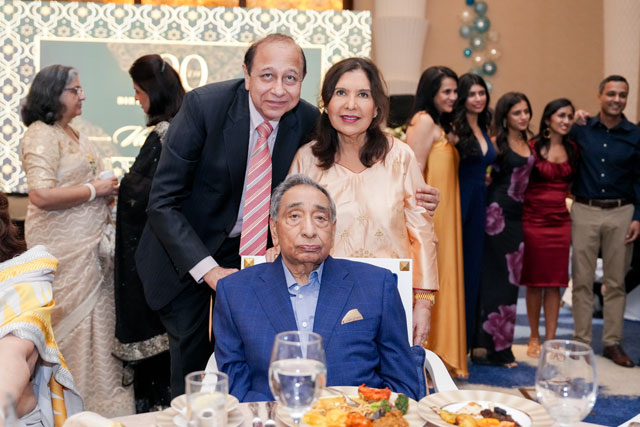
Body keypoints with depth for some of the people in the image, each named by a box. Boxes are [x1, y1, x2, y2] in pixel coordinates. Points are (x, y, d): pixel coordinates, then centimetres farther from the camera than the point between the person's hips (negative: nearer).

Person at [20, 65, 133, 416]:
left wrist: (107, 191, 9)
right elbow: (42, 195, -24)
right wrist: (95, 189, -15)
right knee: (73, 323, 0)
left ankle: (102, 394, 26)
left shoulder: (72, 134, 15)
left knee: (95, 318, 14)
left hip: (90, 242, 9)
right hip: (64, 248, -9)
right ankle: (79, 403, 13)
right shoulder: (41, 135, -13)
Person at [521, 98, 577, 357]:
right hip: (534, 220, -3)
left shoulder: (572, 149, 9)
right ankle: (534, 337, 19)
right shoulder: (533, 147, -4)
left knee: (555, 283, 5)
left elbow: (574, 182, 17)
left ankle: (550, 339, 13)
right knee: (534, 282, 5)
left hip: (560, 221, 3)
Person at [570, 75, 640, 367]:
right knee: (582, 280, 3)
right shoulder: (581, 130, 2)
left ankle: (612, 343, 17)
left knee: (616, 282, 7)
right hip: (584, 211, -1)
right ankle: (581, 340, 12)